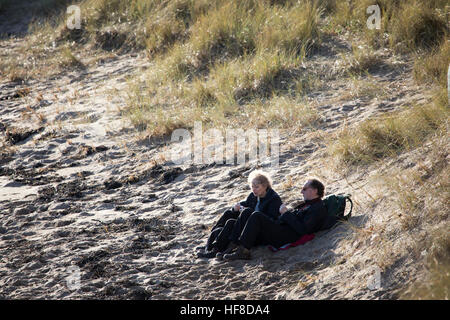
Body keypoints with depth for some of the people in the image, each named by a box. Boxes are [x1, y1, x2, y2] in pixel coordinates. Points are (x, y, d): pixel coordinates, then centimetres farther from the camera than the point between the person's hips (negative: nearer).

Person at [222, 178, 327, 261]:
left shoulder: (318, 209, -8)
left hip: (286, 237, -10)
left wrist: (286, 214, -13)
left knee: (256, 217, -19)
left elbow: (302, 229, -19)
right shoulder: (307, 204, 25)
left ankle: (243, 251, -21)